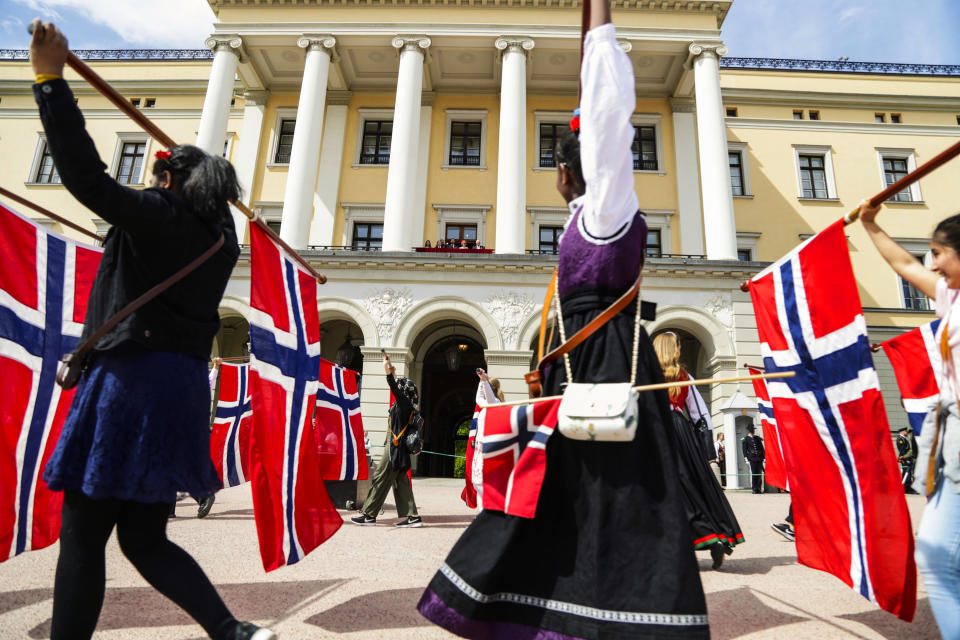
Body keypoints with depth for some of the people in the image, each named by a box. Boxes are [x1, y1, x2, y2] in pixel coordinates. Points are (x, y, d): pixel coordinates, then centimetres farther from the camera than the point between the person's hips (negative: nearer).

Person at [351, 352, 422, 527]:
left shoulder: (404, 403, -12)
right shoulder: (405, 404, 13)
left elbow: (395, 389, -26)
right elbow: (397, 389, 30)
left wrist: (387, 370, -24)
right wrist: (392, 371, 34)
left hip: (395, 448, -10)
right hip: (397, 448, 10)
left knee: (380, 479, -2)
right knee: (400, 481, 9)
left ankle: (369, 515, 5)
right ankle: (413, 516, 8)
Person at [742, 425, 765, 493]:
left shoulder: (758, 438, 16)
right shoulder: (745, 439, 5)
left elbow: (762, 448, 16)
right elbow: (744, 449, 2)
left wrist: (763, 457, 9)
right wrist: (746, 458, -7)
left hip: (759, 458, 3)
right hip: (752, 459, -3)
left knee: (759, 473, 1)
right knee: (753, 473, -5)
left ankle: (759, 488, 8)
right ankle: (754, 488, 1)